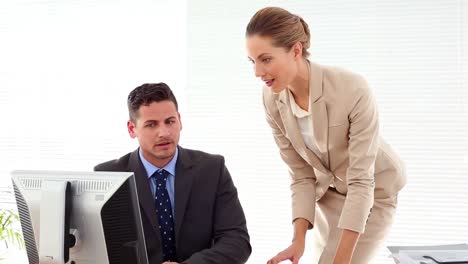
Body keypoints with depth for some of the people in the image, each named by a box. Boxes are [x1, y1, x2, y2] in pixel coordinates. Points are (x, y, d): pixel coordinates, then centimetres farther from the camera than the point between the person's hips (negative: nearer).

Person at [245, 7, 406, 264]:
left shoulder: (353, 90, -34)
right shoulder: (272, 99, -18)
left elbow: (361, 180, -31)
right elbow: (302, 176, -11)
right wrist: (298, 240, -22)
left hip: (374, 190, -5)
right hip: (329, 189, 5)